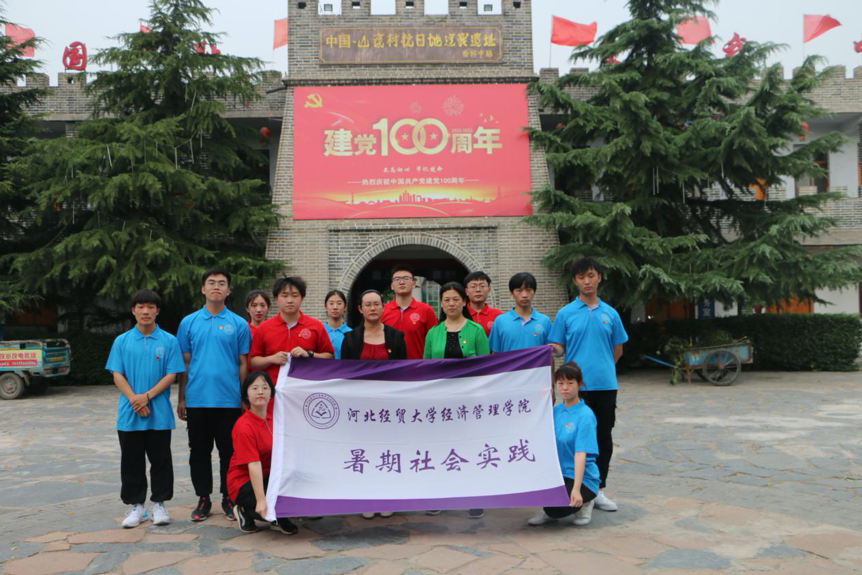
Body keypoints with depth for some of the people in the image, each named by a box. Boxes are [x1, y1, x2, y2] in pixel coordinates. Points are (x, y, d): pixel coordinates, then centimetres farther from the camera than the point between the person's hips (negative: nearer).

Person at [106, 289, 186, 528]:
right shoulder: (122, 341, 4)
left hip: (159, 413, -1)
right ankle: (136, 505, 21)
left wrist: (147, 396, -14)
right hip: (129, 414, 2)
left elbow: (171, 374, -4)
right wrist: (134, 399, -12)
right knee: (131, 461, 9)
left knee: (160, 459, 6)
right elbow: (117, 375, 1)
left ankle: (159, 504, 19)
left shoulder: (168, 341, -1)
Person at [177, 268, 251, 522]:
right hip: (196, 399, 1)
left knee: (229, 452, 7)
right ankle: (203, 498, 24)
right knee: (199, 452, 10)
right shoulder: (189, 322, 6)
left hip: (229, 400, -1)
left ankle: (229, 498, 20)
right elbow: (184, 362, 8)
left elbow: (243, 364, 4)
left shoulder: (239, 324, 2)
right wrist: (181, 398, 5)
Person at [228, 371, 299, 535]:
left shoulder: (271, 418, 3)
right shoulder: (244, 426, -21)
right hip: (244, 483, -7)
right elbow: (253, 464, -25)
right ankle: (245, 511, 3)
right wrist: (261, 500, -28)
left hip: (267, 477, 7)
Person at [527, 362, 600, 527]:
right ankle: (550, 511, 7)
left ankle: (583, 502, 5)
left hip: (582, 478, -6)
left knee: (554, 509, -29)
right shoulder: (555, 410, 6)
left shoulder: (585, 415, -14)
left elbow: (581, 453, -21)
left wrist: (576, 489, -28)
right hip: (557, 472, 6)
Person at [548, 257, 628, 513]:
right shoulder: (565, 313, 0)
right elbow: (558, 347, 0)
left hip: (605, 384, 3)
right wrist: (554, 350, -21)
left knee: (604, 436, 9)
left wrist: (602, 367, 12)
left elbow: (617, 349, 15)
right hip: (577, 386, -3)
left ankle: (599, 488, 21)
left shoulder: (610, 313, 8)